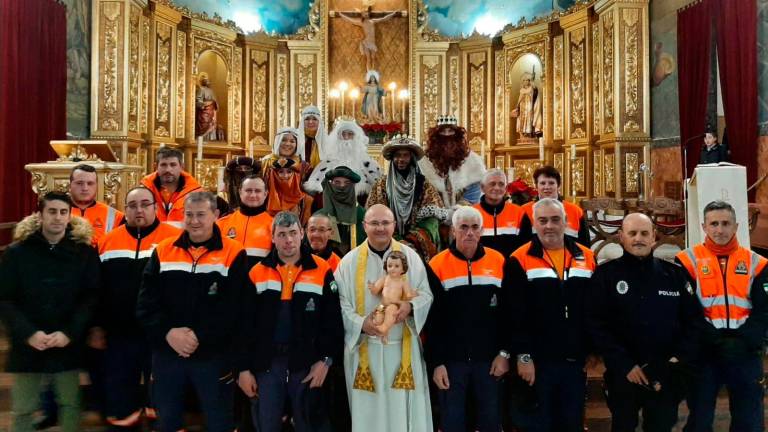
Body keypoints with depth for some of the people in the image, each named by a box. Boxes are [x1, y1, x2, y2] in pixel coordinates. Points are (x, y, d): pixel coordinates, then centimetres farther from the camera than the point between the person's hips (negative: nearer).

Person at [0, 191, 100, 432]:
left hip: (68, 346, 0)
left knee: (70, 404, 7)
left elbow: (91, 297, -3)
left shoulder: (85, 252, 1)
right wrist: (28, 333, -15)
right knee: (23, 409, 8)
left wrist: (69, 333, -15)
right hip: (27, 346, 0)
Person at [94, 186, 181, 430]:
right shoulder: (108, 241, 7)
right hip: (119, 335, 4)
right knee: (119, 394, 14)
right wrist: (97, 326, 8)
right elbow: (96, 289, 11)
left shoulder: (175, 239, -6)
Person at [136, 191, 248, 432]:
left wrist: (199, 336, -20)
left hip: (213, 356, -3)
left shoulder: (234, 254, -6)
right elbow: (146, 302, -1)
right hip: (166, 354, 3)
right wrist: (167, 332, -16)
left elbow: (234, 308, -13)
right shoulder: (163, 251, 5)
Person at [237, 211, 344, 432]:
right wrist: (243, 367, -1)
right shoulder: (257, 273, 2)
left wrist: (325, 360, -8)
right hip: (267, 363, 1)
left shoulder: (322, 271, -2)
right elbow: (246, 324, 3)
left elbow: (333, 320, -2)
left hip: (307, 363, -1)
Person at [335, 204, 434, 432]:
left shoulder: (411, 256, 3)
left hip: (402, 346, 1)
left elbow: (426, 293, 3)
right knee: (368, 408, 6)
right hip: (364, 347, 0)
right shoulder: (349, 261, 1)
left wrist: (410, 307, -17)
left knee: (403, 406, 4)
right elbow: (339, 302, -1)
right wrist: (360, 323, -17)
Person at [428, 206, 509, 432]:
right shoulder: (438, 265, -4)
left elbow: (508, 312, 4)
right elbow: (431, 319, -4)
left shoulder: (498, 261, 0)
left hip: (489, 359, 2)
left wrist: (505, 352, -1)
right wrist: (436, 362, -7)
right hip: (451, 360, -1)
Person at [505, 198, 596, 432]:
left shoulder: (586, 258, 7)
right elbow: (514, 315, -10)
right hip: (537, 361, -4)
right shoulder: (519, 261, -6)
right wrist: (523, 355, -13)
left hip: (576, 361, 4)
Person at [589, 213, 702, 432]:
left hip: (668, 377, 2)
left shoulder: (674, 274, 6)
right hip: (623, 375, -2)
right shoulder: (606, 274, -2)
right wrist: (625, 365, -13)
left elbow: (693, 320, 7)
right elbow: (597, 325, -8)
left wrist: (679, 360, -6)